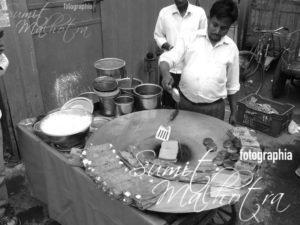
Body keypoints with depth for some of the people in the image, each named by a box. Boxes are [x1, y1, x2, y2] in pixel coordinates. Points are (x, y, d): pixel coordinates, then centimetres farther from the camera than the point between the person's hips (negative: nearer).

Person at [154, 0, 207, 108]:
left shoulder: (199, 12, 0)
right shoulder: (164, 12, 2)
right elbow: (158, 35, 11)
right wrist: (168, 46, -7)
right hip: (170, 68, 1)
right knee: (169, 105, 7)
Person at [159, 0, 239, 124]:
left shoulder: (231, 48, 1)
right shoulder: (190, 38, -3)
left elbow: (232, 85, 8)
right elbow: (167, 58, -10)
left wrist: (233, 113, 11)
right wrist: (166, 74, -31)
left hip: (214, 109, 1)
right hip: (185, 104, 0)